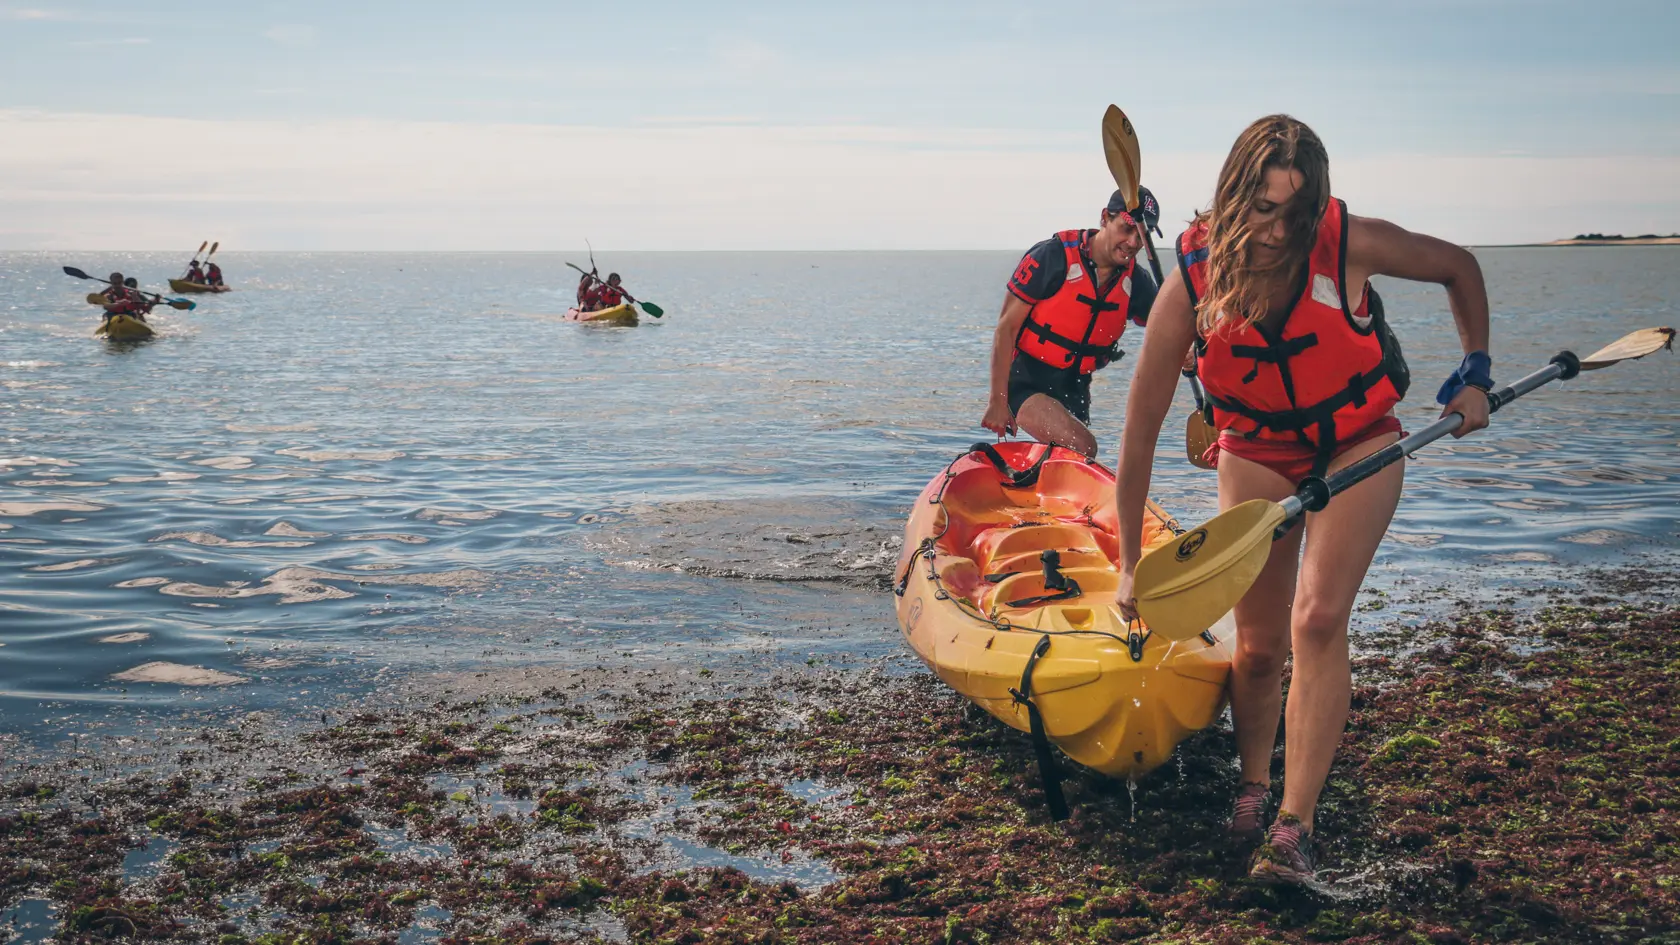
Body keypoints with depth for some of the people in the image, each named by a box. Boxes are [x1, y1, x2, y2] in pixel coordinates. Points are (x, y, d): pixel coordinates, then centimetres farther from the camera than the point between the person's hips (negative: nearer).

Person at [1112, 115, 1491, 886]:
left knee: (1318, 620, -19)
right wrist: (1130, 563, -16)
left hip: (1357, 444, -1)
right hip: (1255, 453, 1)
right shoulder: (1192, 280, -23)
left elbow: (1460, 269, -1)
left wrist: (1475, 373, -5)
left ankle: (1295, 825, -12)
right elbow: (1140, 430, -17)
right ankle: (1254, 785, 31)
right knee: (1259, 646, 3)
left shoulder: (1350, 245, -24)